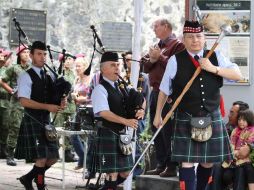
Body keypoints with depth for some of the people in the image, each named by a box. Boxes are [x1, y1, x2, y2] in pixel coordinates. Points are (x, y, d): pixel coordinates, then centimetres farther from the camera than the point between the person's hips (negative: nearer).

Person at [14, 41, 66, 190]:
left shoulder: (49, 76, 12)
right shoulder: (26, 77, -7)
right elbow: (24, 101, -17)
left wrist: (62, 103, -7)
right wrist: (47, 107, -23)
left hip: (46, 121, 7)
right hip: (32, 121, -7)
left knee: (52, 158, 7)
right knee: (41, 158, -9)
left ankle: (28, 178, 24)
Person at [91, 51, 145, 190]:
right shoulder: (100, 89, -9)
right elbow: (103, 112, -21)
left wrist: (140, 111, -4)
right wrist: (125, 121, -28)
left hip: (123, 134, 8)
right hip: (108, 135, -8)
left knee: (124, 173, 12)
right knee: (112, 173, -5)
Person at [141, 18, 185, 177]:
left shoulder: (177, 45, -7)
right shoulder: (157, 46, 20)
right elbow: (146, 67, 15)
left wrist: (159, 57, -15)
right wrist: (151, 59, -5)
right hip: (155, 91, 9)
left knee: (168, 130, -9)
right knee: (156, 129, 11)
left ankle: (172, 167, -6)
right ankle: (161, 165, 18)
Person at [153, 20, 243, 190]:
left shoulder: (216, 57, 5)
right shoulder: (175, 61, -2)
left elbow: (238, 75, -2)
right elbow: (164, 90, 7)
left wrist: (213, 69, -14)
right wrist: (158, 115, 11)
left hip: (212, 117, 3)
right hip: (186, 118, -3)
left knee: (208, 162, 9)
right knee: (187, 161, -8)